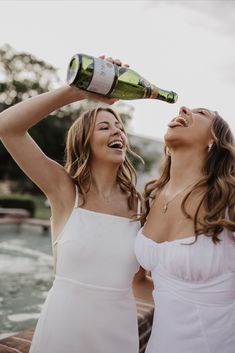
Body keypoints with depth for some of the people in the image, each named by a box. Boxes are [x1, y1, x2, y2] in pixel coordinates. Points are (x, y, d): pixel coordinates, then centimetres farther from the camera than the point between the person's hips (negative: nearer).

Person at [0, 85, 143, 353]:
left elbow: (140, 277, 7)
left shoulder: (136, 203, -3)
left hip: (119, 331, 2)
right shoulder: (64, 190, -9)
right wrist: (78, 91, -22)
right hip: (63, 329, -2)